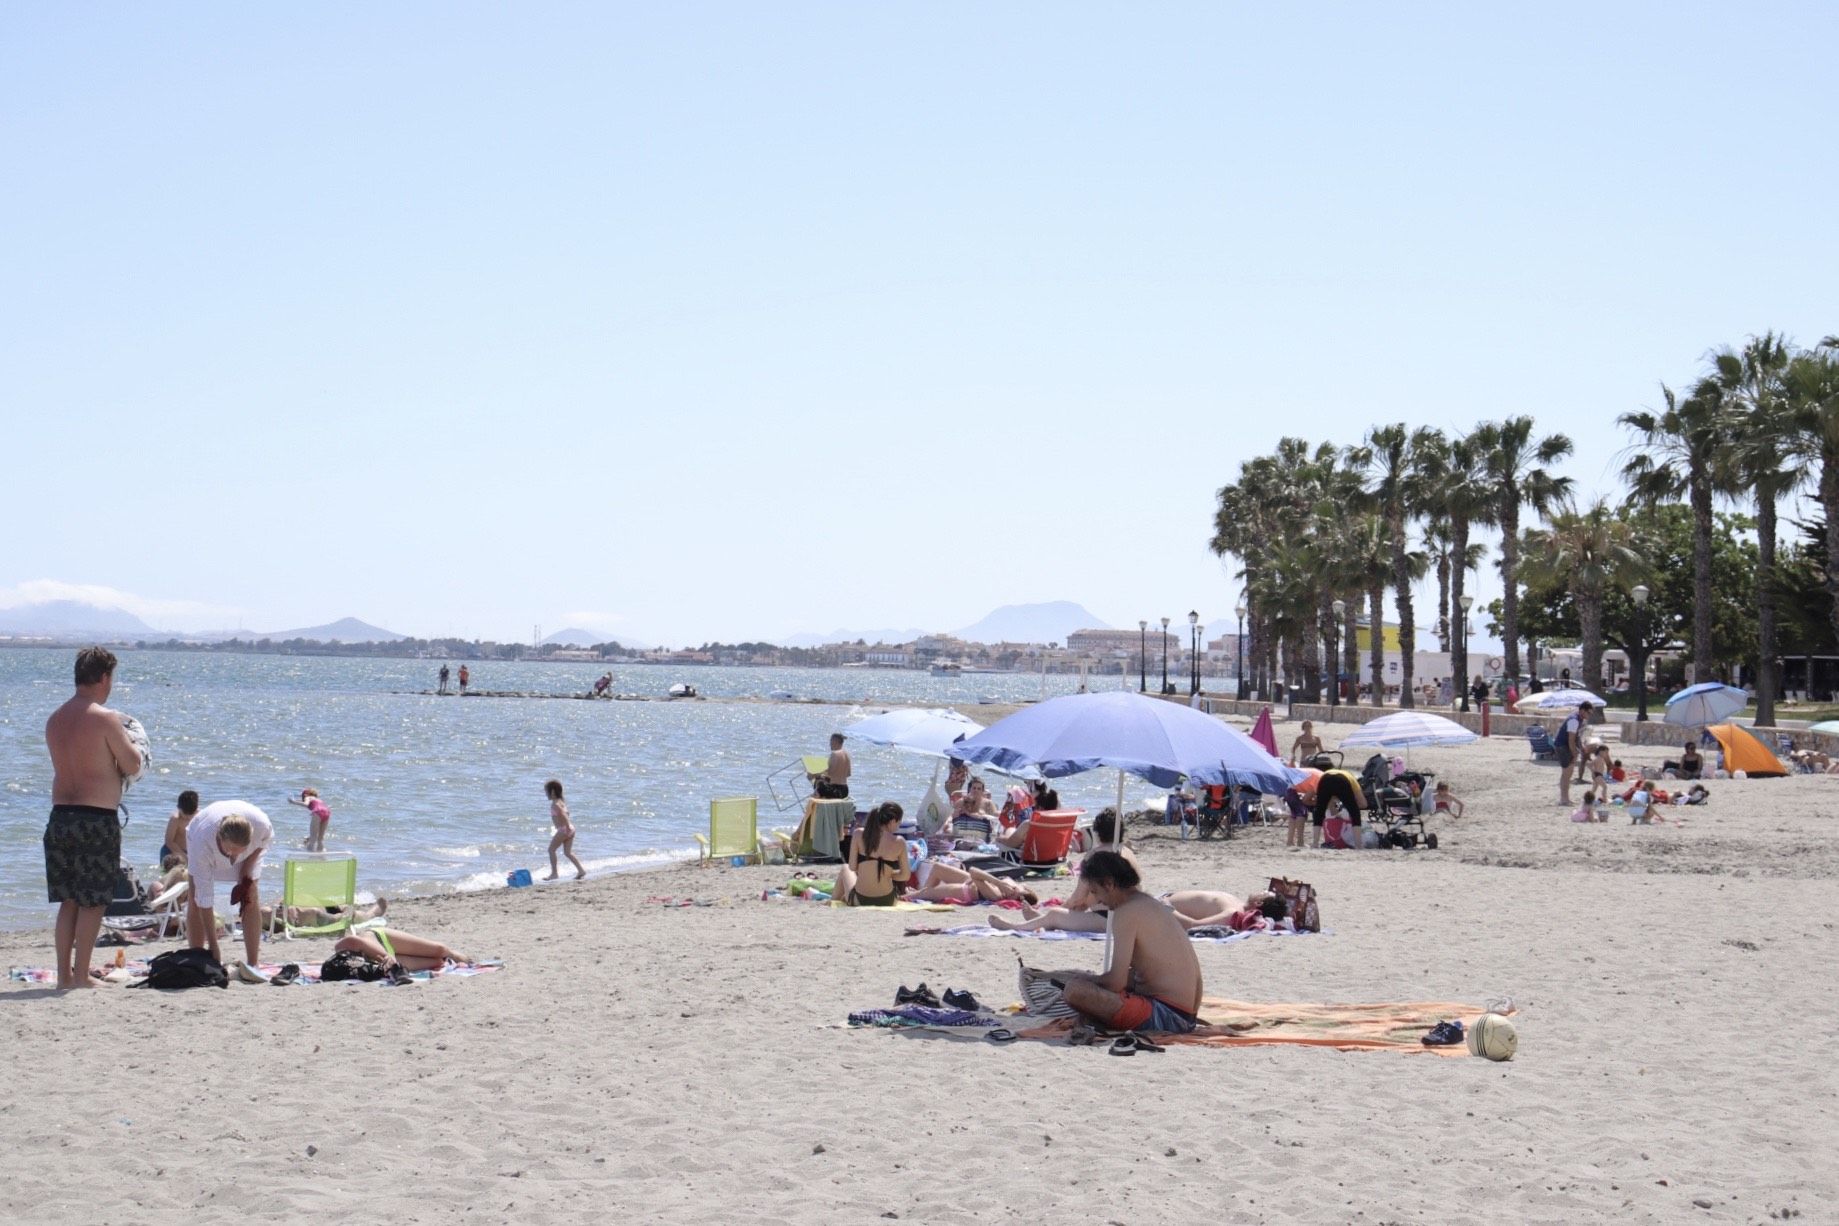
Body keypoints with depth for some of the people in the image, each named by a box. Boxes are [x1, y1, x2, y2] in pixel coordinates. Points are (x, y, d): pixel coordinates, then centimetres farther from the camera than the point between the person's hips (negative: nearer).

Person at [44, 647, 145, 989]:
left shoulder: (55, 720, 9)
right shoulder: (105, 719, -12)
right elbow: (132, 767, -6)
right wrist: (129, 745, 13)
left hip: (60, 816, 6)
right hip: (97, 819, -6)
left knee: (69, 900, 14)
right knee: (93, 902, 2)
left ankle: (64, 974, 16)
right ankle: (81, 975, 4)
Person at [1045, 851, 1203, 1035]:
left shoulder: (1127, 912, -14)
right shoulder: (1151, 904, 17)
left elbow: (1116, 982, -17)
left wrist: (1083, 979, 1)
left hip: (1167, 1016, -11)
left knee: (1075, 990, -23)